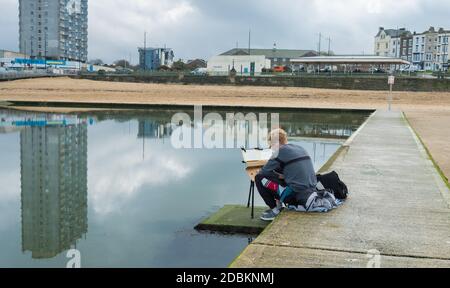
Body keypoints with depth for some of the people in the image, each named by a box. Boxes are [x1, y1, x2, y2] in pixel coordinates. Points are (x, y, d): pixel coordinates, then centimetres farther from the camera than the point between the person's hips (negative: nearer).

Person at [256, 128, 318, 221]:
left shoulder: (281, 152, -8)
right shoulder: (301, 149, 15)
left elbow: (263, 172, -4)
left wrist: (278, 175, 12)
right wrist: (280, 175, 15)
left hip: (296, 195, -8)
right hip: (310, 193, 9)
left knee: (259, 178, 2)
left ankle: (276, 209, 6)